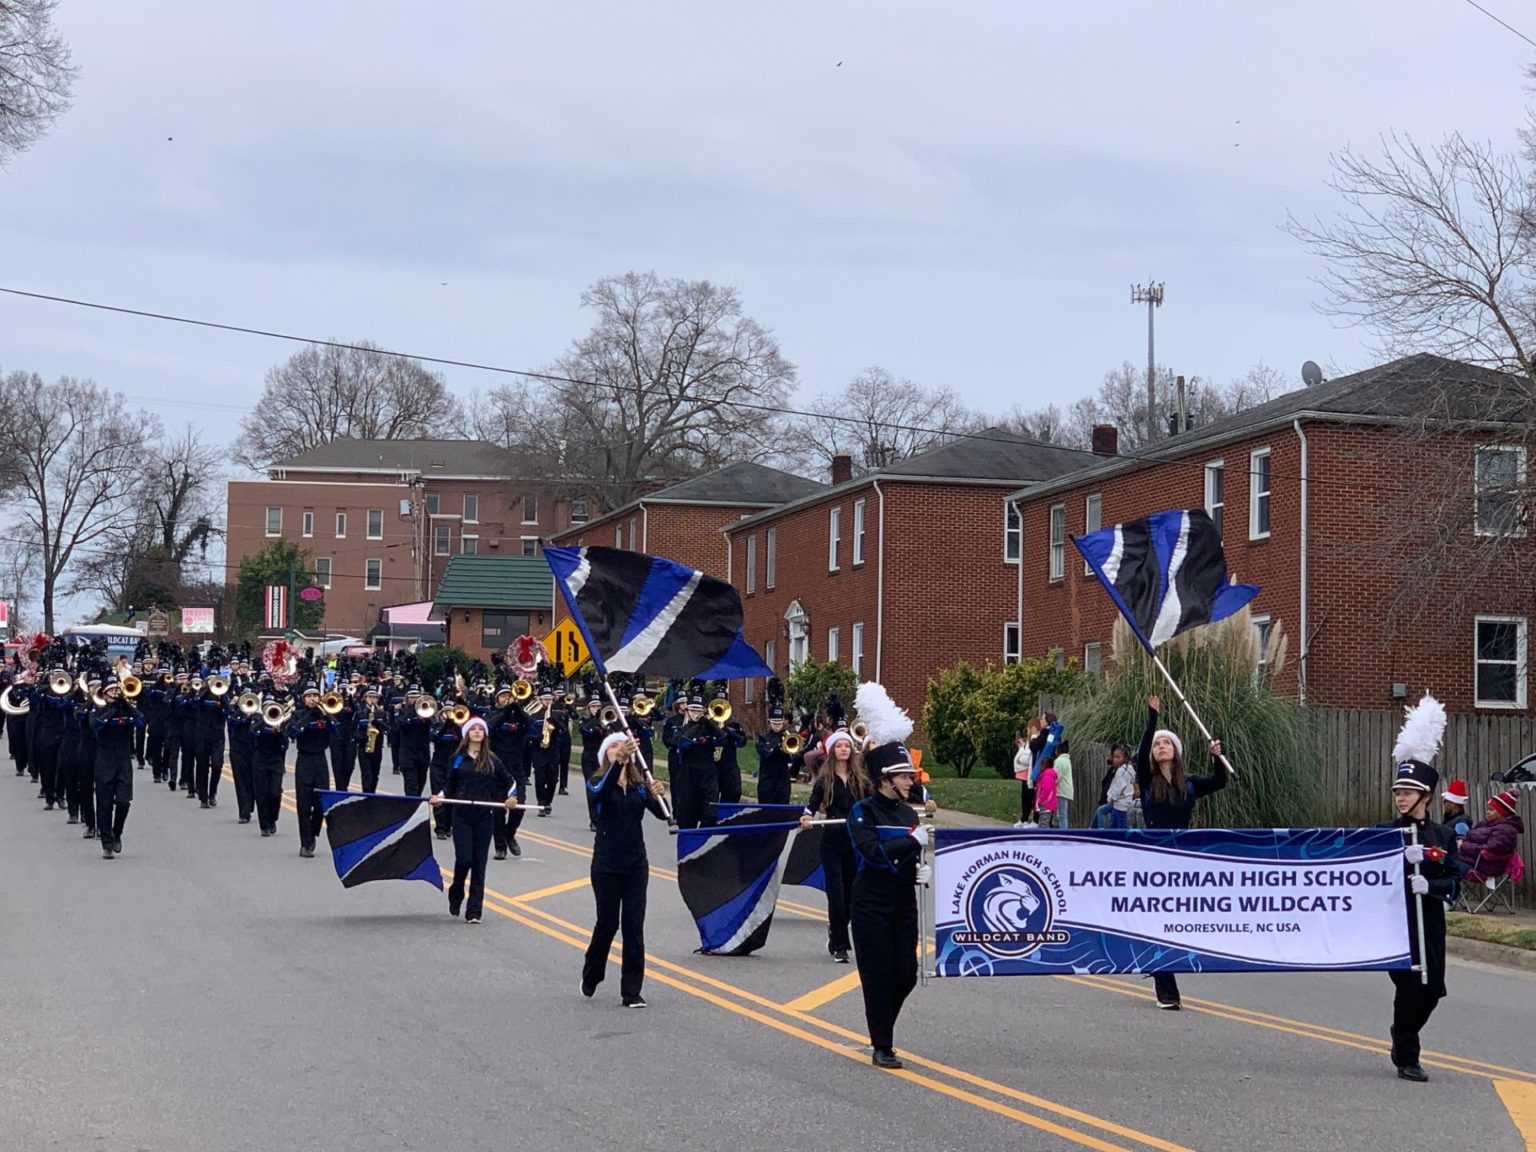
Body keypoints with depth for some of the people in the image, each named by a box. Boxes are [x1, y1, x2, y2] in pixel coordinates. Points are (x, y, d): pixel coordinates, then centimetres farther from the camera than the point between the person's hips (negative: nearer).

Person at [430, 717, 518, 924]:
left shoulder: (491, 760, 7)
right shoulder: (457, 759, 6)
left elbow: (509, 781, 16)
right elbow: (449, 785, 9)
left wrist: (512, 797, -1)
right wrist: (439, 798, -8)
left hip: (484, 816, 1)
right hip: (462, 816, -1)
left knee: (479, 863, -1)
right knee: (464, 859, -12)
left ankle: (474, 911, 2)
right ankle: (455, 896, 17)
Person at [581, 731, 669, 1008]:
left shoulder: (640, 785, 6)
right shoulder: (598, 783, -3)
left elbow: (661, 814, -8)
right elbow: (601, 791, -29)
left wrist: (658, 795, -31)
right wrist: (619, 760, -44)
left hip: (636, 864, 3)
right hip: (606, 865, -3)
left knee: (633, 925, -1)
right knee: (607, 923, 1)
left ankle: (631, 991, 2)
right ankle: (591, 975, 28)